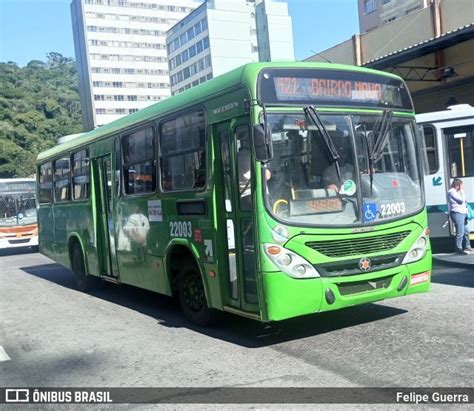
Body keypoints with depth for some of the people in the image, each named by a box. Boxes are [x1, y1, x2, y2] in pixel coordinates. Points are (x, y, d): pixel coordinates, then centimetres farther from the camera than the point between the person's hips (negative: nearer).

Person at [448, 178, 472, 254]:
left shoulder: (456, 192, 22)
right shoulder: (452, 191, -10)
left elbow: (463, 201, 29)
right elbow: (462, 200, -14)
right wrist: (462, 190, -6)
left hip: (462, 213, 11)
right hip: (457, 213, -11)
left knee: (466, 231, 15)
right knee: (460, 232, -13)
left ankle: (467, 247, 26)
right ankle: (458, 248, -10)